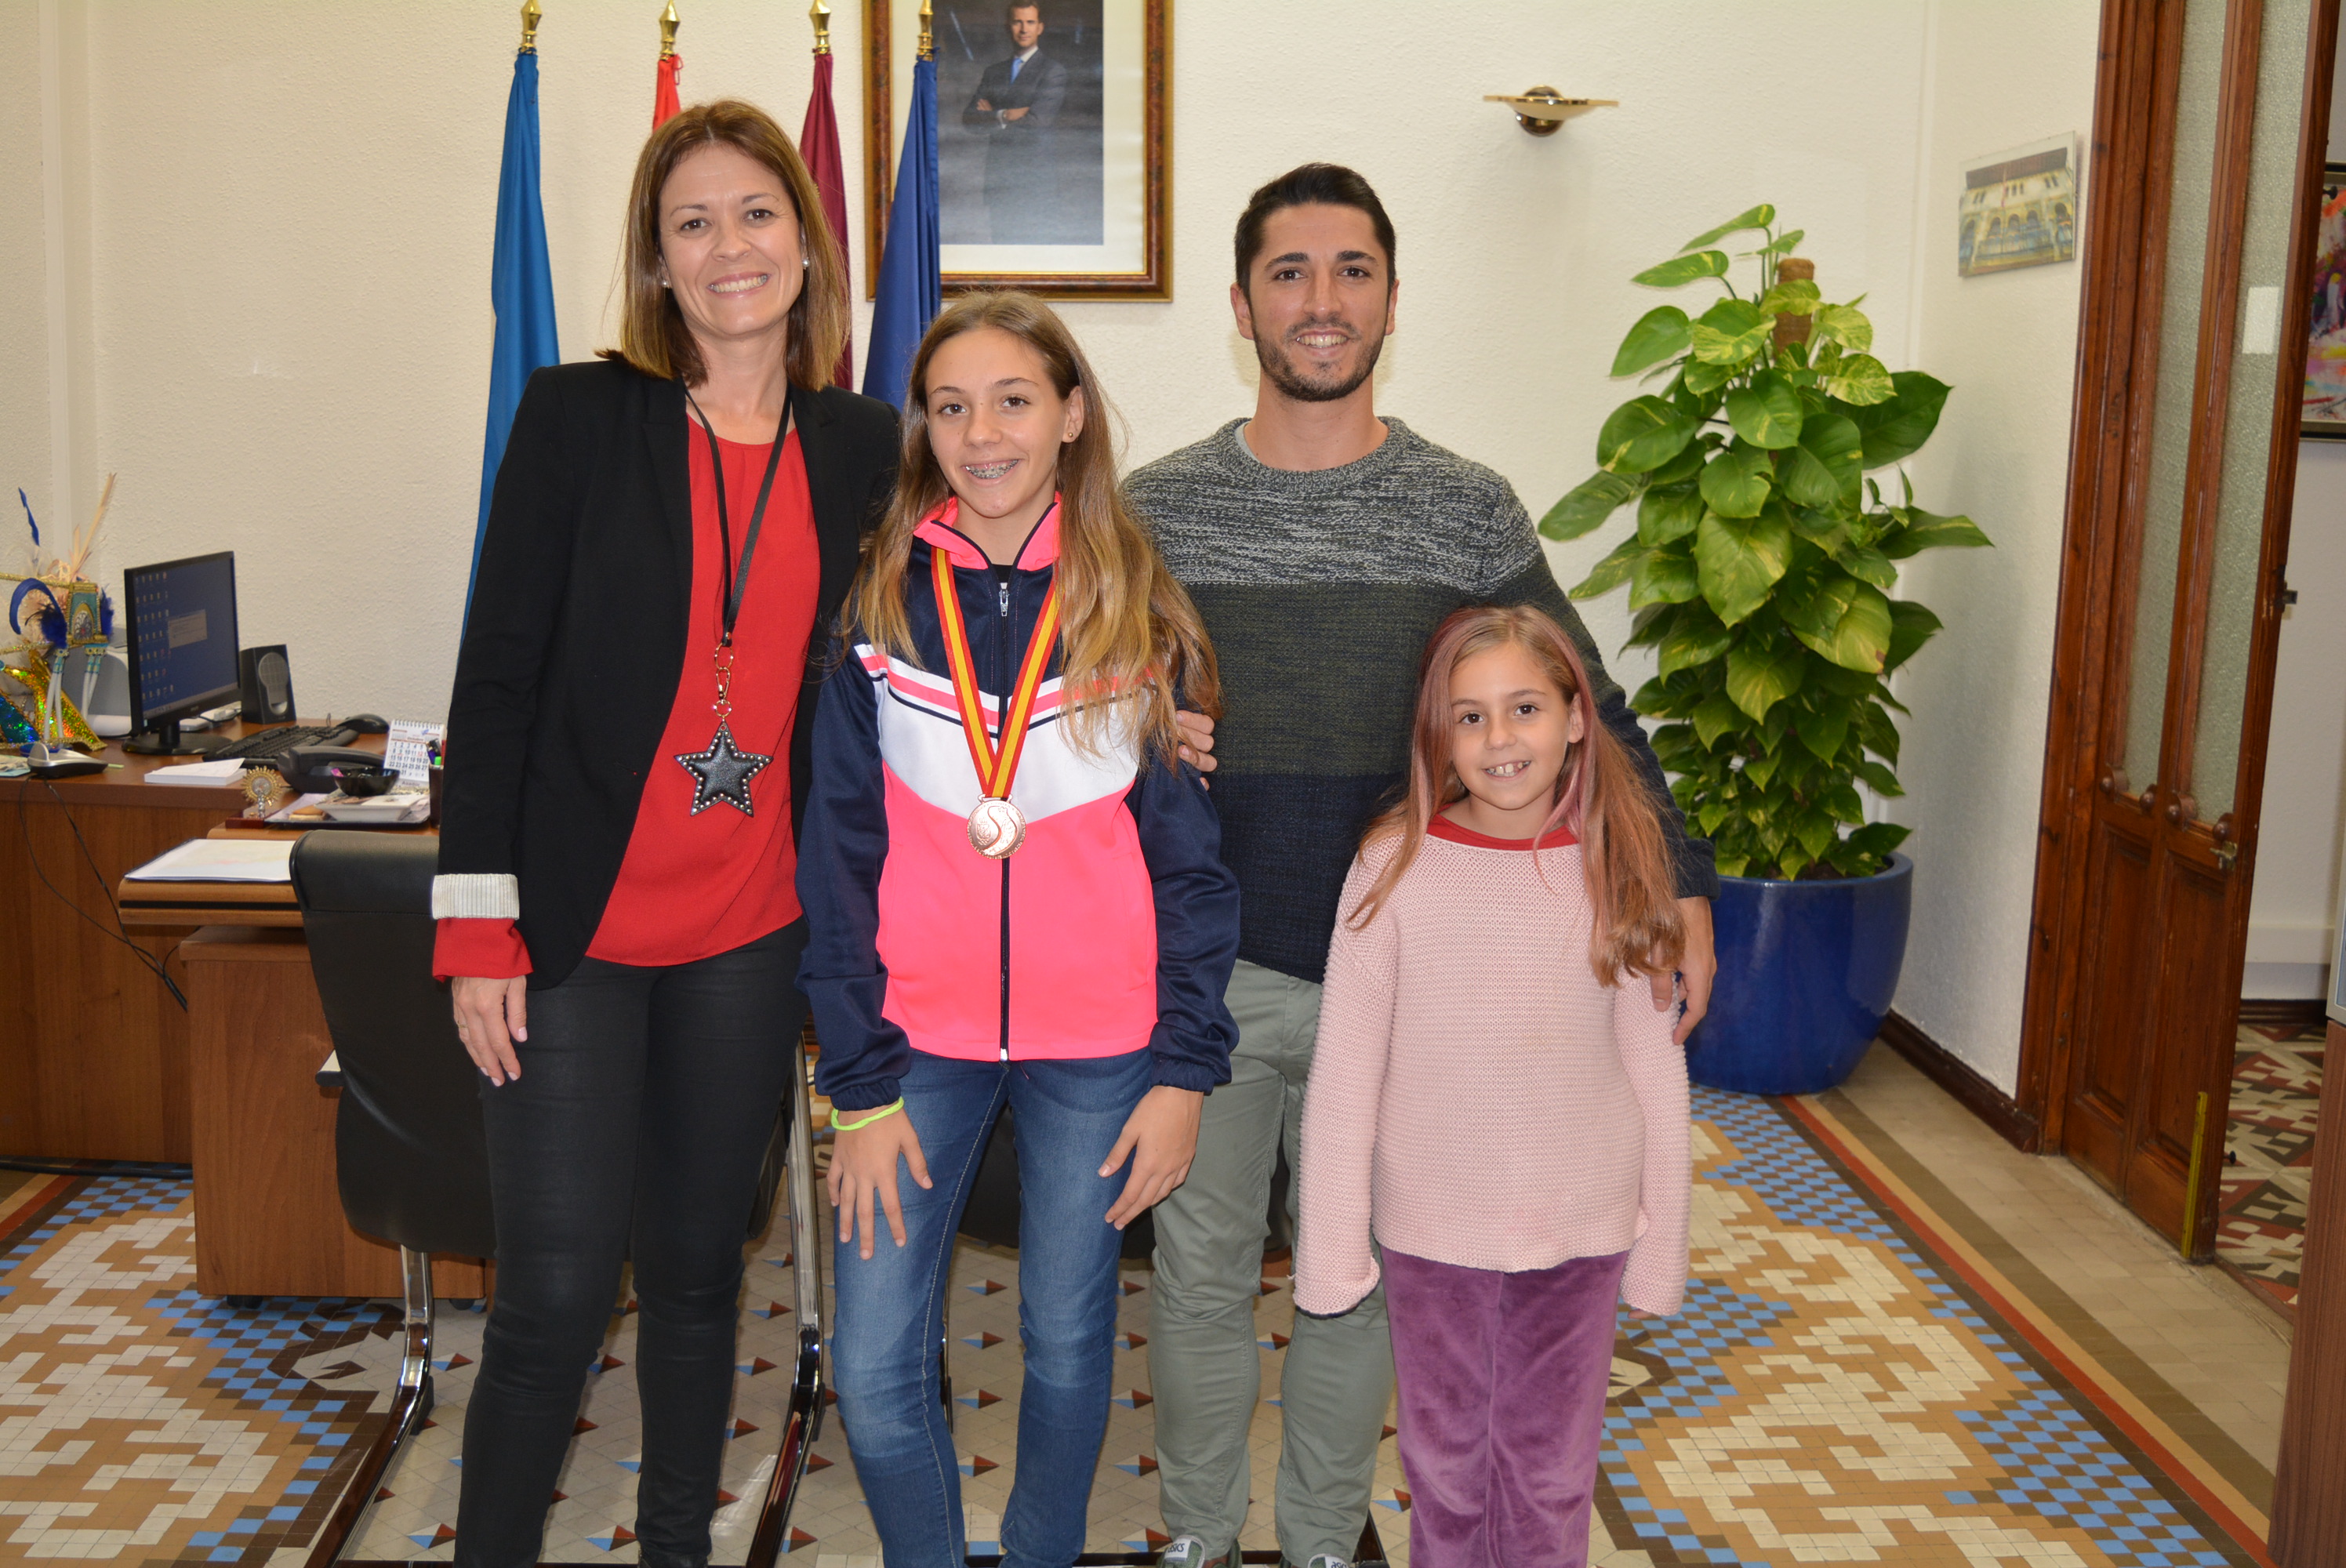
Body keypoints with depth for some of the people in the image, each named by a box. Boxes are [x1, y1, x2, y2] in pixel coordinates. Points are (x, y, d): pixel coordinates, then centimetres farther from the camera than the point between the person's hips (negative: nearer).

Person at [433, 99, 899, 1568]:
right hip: (576, 930, -3)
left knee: (699, 1268, 15)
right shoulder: (579, 415, -4)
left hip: (753, 934, 3)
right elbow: (500, 671, -5)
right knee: (557, 1293, -1)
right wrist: (479, 926, -8)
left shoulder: (864, 448, 5)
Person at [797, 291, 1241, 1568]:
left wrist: (1185, 1070, -4)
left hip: (1097, 1042, 0)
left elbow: (1192, 853, 1)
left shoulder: (1140, 610, -1)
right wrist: (861, 1085, -4)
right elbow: (839, 857, -1)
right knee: (873, 1368, 2)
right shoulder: (879, 603, -1)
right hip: (920, 1032, 1)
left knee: (1069, 1344, 13)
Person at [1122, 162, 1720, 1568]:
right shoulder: (1155, 511, -1)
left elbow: (1588, 713, 1)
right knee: (1203, 1274, 13)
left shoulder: (1469, 512, -1)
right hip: (1206, 971, 0)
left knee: (1360, 1278, 14)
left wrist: (1678, 881, -9)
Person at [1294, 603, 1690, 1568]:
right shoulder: (1396, 865, -10)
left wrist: (1662, 1242, 2)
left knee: (1551, 1470, 16)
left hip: (1579, 1228, 1)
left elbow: (1653, 1064, 1)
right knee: (1445, 1462, 16)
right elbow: (1344, 1073, -7)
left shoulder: (1614, 867, -5)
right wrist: (1331, 1250, -6)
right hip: (1432, 1228, -1)